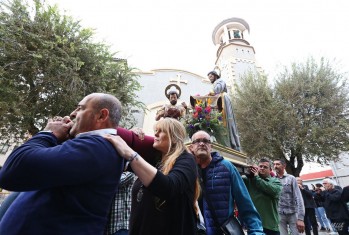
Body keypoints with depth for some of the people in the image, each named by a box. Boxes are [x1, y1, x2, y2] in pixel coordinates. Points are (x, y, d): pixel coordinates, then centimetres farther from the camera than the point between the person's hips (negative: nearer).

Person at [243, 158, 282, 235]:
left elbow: (274, 190, -17)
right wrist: (249, 174, -19)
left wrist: (257, 177, -12)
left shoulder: (275, 181, 5)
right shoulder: (249, 179, 6)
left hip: (270, 224, 0)